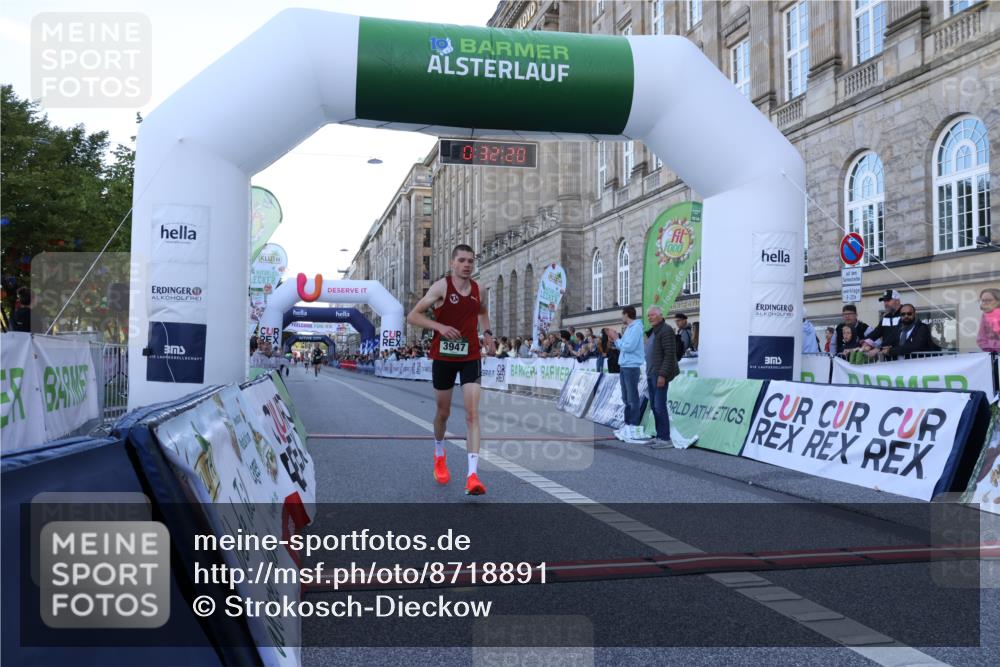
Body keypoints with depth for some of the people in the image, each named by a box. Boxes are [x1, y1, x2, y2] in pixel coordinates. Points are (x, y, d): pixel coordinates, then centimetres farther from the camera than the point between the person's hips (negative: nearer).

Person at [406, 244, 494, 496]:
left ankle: (473, 474, -15)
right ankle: (439, 455, 43)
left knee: (473, 413, -11)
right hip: (443, 357, -2)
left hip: (470, 357, 2)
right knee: (443, 412, 14)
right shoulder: (441, 286, -11)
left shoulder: (477, 289, 2)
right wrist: (440, 326, -24)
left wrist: (487, 333, 6)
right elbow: (413, 316, -10)